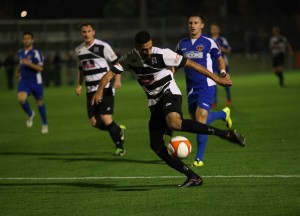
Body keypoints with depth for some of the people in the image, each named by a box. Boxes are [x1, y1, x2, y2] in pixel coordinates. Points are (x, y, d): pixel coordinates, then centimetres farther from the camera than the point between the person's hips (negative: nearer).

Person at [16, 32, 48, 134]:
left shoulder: (36, 53, -12)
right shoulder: (20, 53, 8)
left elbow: (40, 68, -19)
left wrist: (29, 63, -29)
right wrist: (18, 71, 17)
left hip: (36, 82, -4)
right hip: (24, 82, 4)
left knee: (39, 102, 9)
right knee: (21, 98, -22)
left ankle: (45, 124, 29)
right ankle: (30, 114, 8)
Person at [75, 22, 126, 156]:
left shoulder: (102, 46, -8)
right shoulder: (79, 50, 10)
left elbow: (116, 62, -3)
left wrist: (117, 79, -15)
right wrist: (79, 85, 13)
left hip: (105, 89, -6)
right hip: (91, 90, 6)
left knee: (106, 119, -16)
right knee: (94, 122, 0)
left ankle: (120, 147, 2)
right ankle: (118, 130, 27)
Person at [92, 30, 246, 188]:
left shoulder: (162, 54, -16)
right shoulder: (129, 59, -4)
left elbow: (190, 64, -11)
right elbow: (110, 74, -11)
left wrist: (217, 79, -10)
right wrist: (100, 90, -33)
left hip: (169, 93, -6)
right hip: (155, 103, 6)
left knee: (174, 123, -37)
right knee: (156, 145, -4)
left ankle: (227, 134, -35)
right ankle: (193, 177, 0)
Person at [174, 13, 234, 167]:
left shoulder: (208, 42, -3)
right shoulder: (182, 44, 8)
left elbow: (220, 59, 7)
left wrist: (223, 71, -12)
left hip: (206, 86, -6)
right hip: (191, 88, 6)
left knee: (201, 120, -16)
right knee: (195, 121, 11)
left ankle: (199, 158, -10)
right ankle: (223, 114, 39)